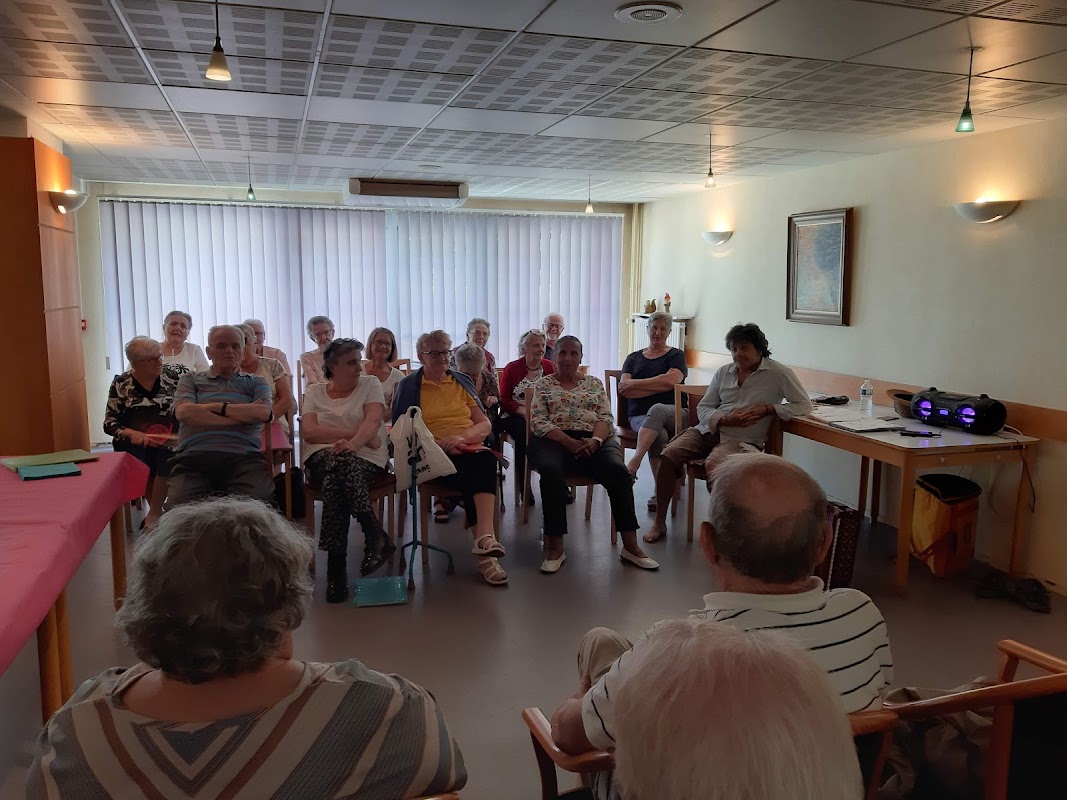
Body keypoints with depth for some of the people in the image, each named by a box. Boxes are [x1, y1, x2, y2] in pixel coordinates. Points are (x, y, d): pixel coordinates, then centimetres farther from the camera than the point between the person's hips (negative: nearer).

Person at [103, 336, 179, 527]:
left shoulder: (171, 379, 7)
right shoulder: (121, 384, 4)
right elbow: (109, 423, 3)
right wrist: (131, 433, -15)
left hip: (168, 441, 0)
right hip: (133, 444, 0)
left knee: (168, 458, -32)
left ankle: (154, 513, -12)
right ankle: (158, 510, -8)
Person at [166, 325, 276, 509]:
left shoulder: (256, 382, 24)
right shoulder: (191, 380, 23)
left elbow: (263, 413, 2)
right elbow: (183, 412, 1)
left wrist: (217, 407, 4)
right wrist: (243, 415, 0)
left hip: (243, 459, 0)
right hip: (194, 458, 0)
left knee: (258, 502, -31)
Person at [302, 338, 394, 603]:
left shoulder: (370, 384, 11)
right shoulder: (315, 391, 15)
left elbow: (373, 420, -8)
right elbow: (309, 431, -2)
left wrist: (354, 443, -28)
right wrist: (356, 433, -11)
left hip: (365, 458, -1)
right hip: (322, 457, 1)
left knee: (337, 479, -35)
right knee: (338, 464, -37)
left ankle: (337, 566, -29)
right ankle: (376, 536, -37)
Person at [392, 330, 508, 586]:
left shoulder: (462, 382, 20)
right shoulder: (408, 386, 11)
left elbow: (485, 424, 12)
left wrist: (461, 436, -10)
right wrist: (439, 444, -14)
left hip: (469, 450, 3)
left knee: (486, 460, -35)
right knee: (473, 472, -35)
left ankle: (484, 540, -46)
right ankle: (486, 542, -34)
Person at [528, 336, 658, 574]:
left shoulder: (594, 383, 20)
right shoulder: (543, 384, 14)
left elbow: (605, 418, 10)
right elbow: (538, 422, 0)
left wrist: (595, 440, -14)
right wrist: (570, 442, -15)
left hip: (593, 439, 2)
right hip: (554, 440, -2)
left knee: (618, 470, -29)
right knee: (551, 471, -37)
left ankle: (630, 546, -24)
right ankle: (555, 547, -28)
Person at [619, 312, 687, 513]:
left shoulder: (676, 356, 13)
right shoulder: (634, 358, 20)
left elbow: (671, 380, -9)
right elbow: (624, 390, 4)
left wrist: (634, 384, -3)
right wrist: (660, 385, -5)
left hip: (674, 414, -2)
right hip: (639, 415, 2)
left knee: (656, 409, -39)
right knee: (659, 435, -34)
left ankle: (634, 462, -49)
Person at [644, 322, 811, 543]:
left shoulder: (778, 373, 0)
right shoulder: (723, 372, 13)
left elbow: (804, 405, -1)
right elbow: (703, 408, 12)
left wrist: (767, 408, -12)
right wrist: (725, 419, -9)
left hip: (742, 440, -5)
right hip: (709, 430, 5)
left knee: (713, 464, -36)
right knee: (668, 455, -18)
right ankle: (659, 522, -7)